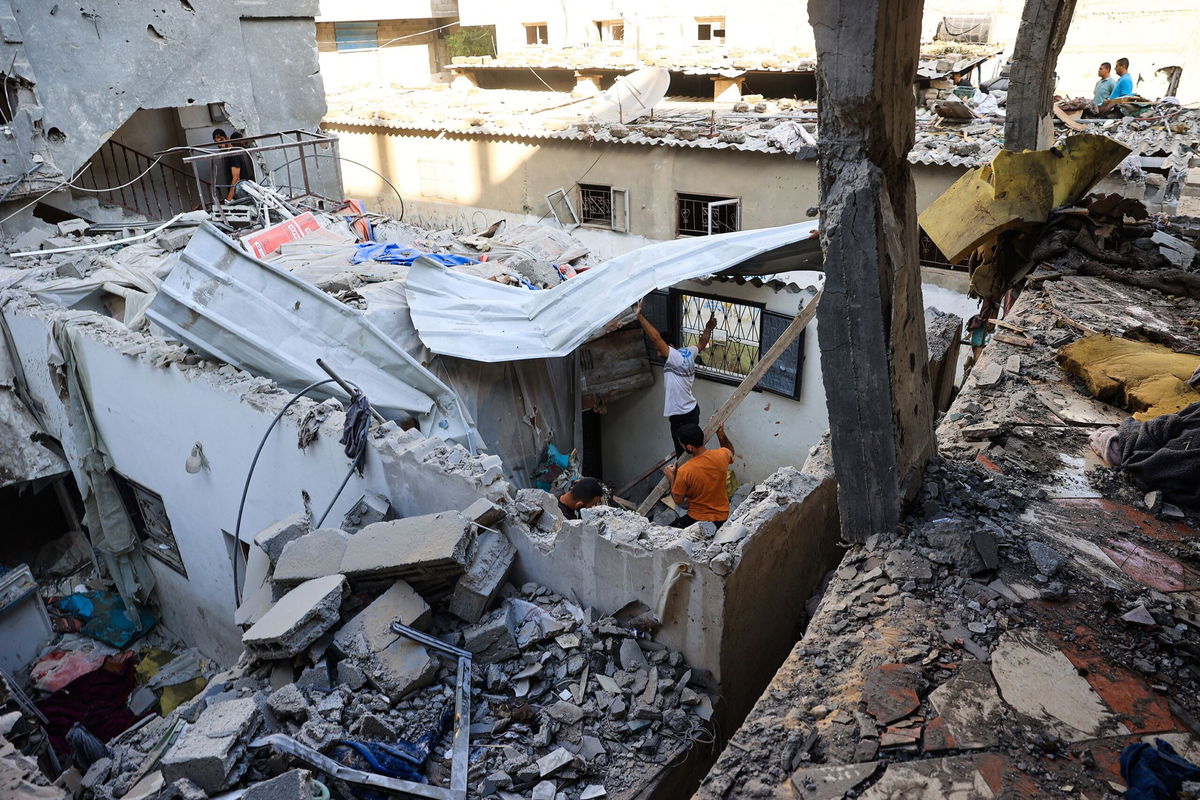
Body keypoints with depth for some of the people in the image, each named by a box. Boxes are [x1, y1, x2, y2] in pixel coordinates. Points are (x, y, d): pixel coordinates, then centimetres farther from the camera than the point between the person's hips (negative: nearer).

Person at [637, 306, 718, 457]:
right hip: (692, 410, 10)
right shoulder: (688, 352, 4)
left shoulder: (674, 357, -21)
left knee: (684, 455, 0)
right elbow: (702, 342, 26)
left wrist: (639, 316, -25)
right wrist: (709, 328, 43)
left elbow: (655, 336, -31)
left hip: (681, 416, -10)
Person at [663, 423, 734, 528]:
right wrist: (721, 433, 13)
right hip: (723, 517, 5)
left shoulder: (684, 472, -26)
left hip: (698, 520, -5)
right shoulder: (721, 455, -16)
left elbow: (678, 500, -9)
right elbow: (730, 451, 13)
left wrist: (671, 477, 3)